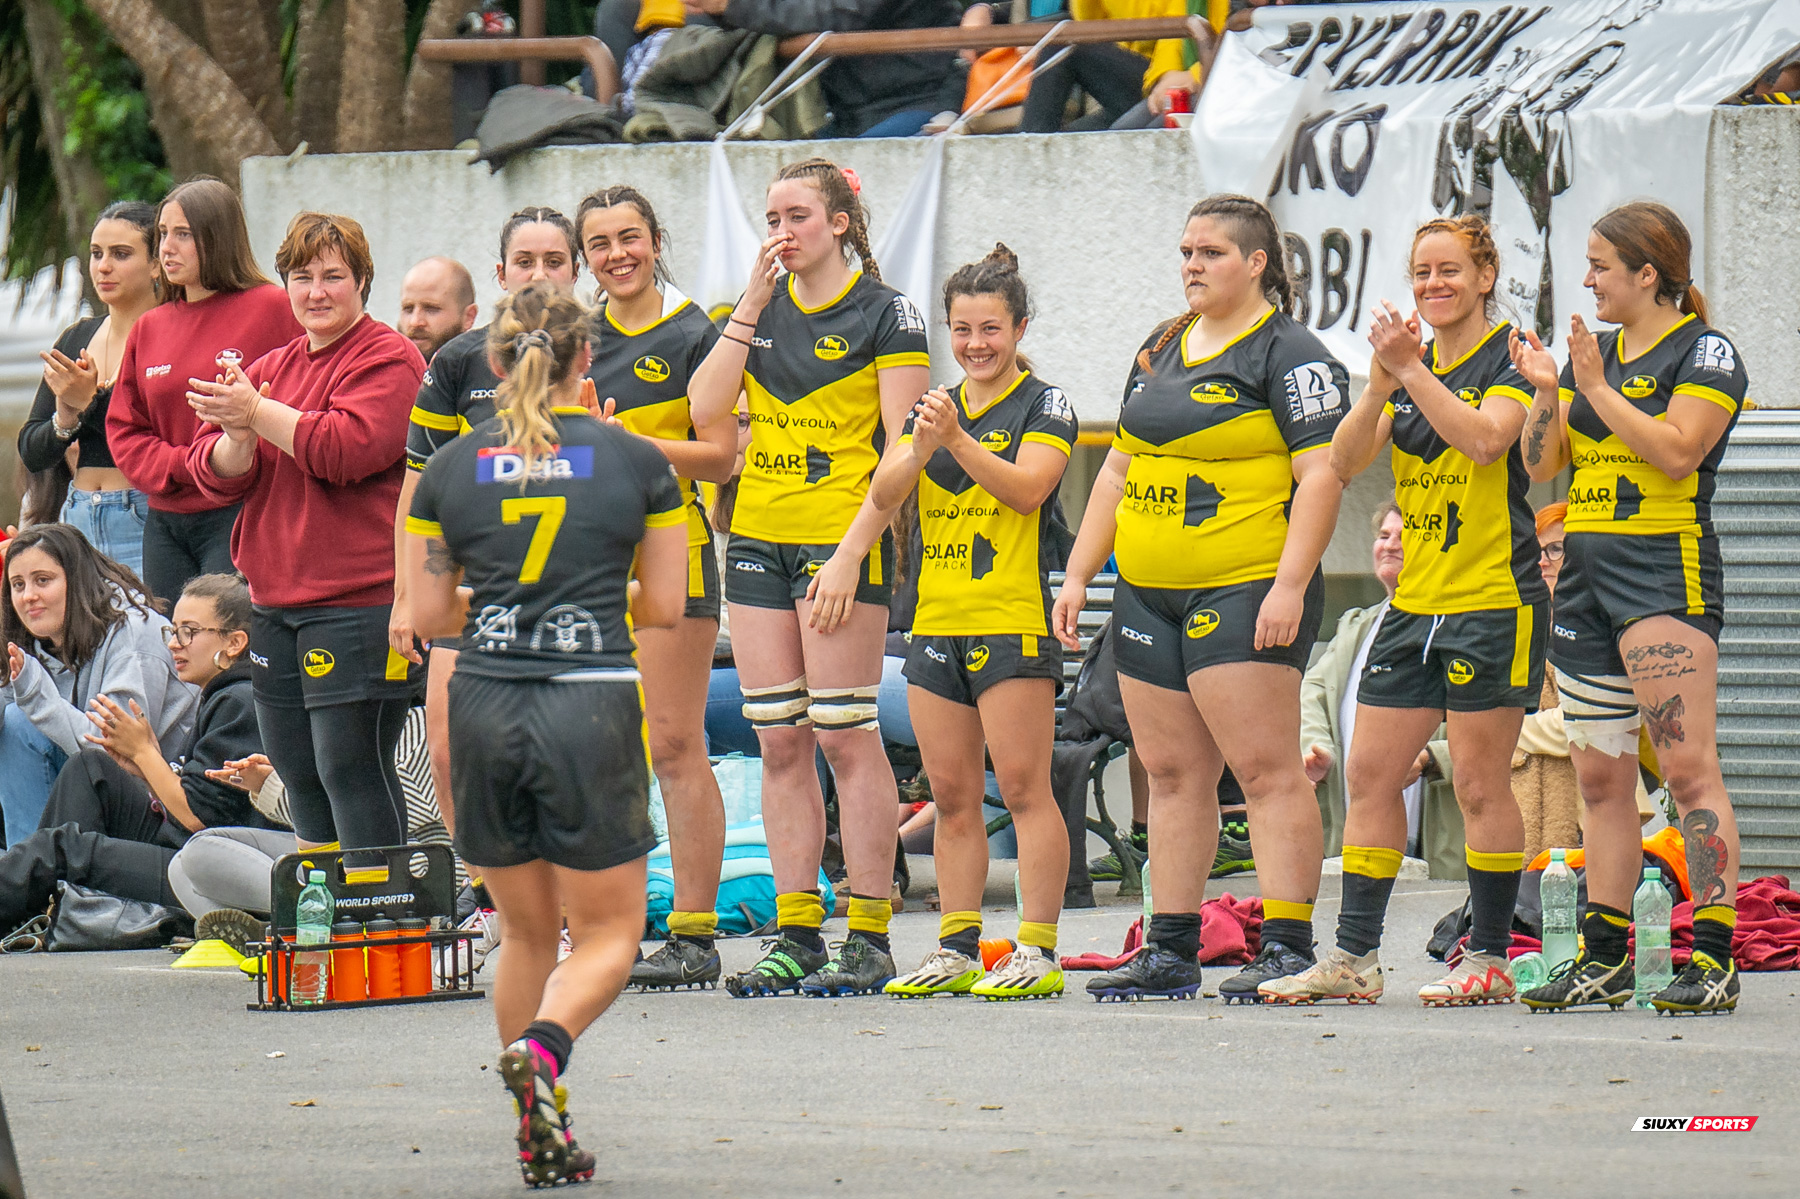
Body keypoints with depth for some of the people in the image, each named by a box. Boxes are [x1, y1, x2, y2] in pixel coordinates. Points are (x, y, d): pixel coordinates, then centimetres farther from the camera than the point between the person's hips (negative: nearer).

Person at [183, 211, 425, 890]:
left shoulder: (388, 361, -6)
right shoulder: (271, 368, 16)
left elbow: (347, 448, -21)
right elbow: (216, 476, 9)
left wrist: (259, 414, -18)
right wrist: (237, 435, -13)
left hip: (359, 599, -8)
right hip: (276, 599, 8)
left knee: (351, 764, -10)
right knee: (298, 769, 12)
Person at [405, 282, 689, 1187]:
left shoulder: (450, 469, 5)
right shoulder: (634, 463, 1)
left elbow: (426, 614, 8)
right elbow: (665, 606, 5)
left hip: (484, 705, 3)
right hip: (592, 706, -2)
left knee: (526, 930, 18)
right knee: (609, 931, 9)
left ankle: (541, 1137, 15)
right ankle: (544, 1046, -22)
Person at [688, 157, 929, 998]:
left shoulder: (884, 315, -4)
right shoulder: (761, 310, 14)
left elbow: (903, 451, -9)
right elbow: (706, 411, 2)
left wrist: (850, 554, -16)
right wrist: (749, 309, -2)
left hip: (843, 540, -6)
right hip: (758, 540, 6)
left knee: (843, 734, -7)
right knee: (779, 741, 5)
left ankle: (868, 935, -3)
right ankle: (796, 934, 8)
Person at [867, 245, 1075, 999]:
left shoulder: (1044, 406, 1)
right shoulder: (934, 407, 16)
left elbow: (1028, 488, -15)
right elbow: (883, 494, 4)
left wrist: (958, 440, -24)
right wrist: (922, 447, -16)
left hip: (1013, 622, -6)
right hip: (938, 624, 6)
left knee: (1022, 788, -9)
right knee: (952, 796, 7)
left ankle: (1038, 952, -9)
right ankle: (958, 950, 10)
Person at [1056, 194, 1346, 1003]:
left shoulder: (1288, 354, -5)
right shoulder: (1160, 353, 19)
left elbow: (1320, 475, -13)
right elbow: (1120, 471, 22)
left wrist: (1290, 584, -21)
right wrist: (1079, 575, 16)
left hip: (1245, 593, -8)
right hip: (1149, 594, 8)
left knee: (1265, 768, -11)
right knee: (1172, 773, 9)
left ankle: (1288, 946, -13)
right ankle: (1171, 951, 12)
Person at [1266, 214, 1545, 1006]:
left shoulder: (1510, 357, -3)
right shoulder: (1413, 364, 14)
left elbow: (1484, 437, -21)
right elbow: (1345, 462, 3)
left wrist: (1410, 370, -21)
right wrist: (1381, 382, -12)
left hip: (1494, 600, -7)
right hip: (1415, 604, 7)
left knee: (1480, 784, -4)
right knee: (1370, 774, 3)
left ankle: (1490, 959, 4)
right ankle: (1354, 957, 6)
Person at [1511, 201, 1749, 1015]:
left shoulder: (1706, 353, -3)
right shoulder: (1596, 352, 17)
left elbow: (1677, 451, -17)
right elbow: (1540, 463, 15)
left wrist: (1596, 390, -14)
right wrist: (1546, 392, 0)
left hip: (1665, 572, -8)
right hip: (1585, 577, 8)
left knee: (1687, 768, -14)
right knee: (1600, 779, 8)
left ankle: (1714, 958, -18)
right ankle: (1603, 960, 12)